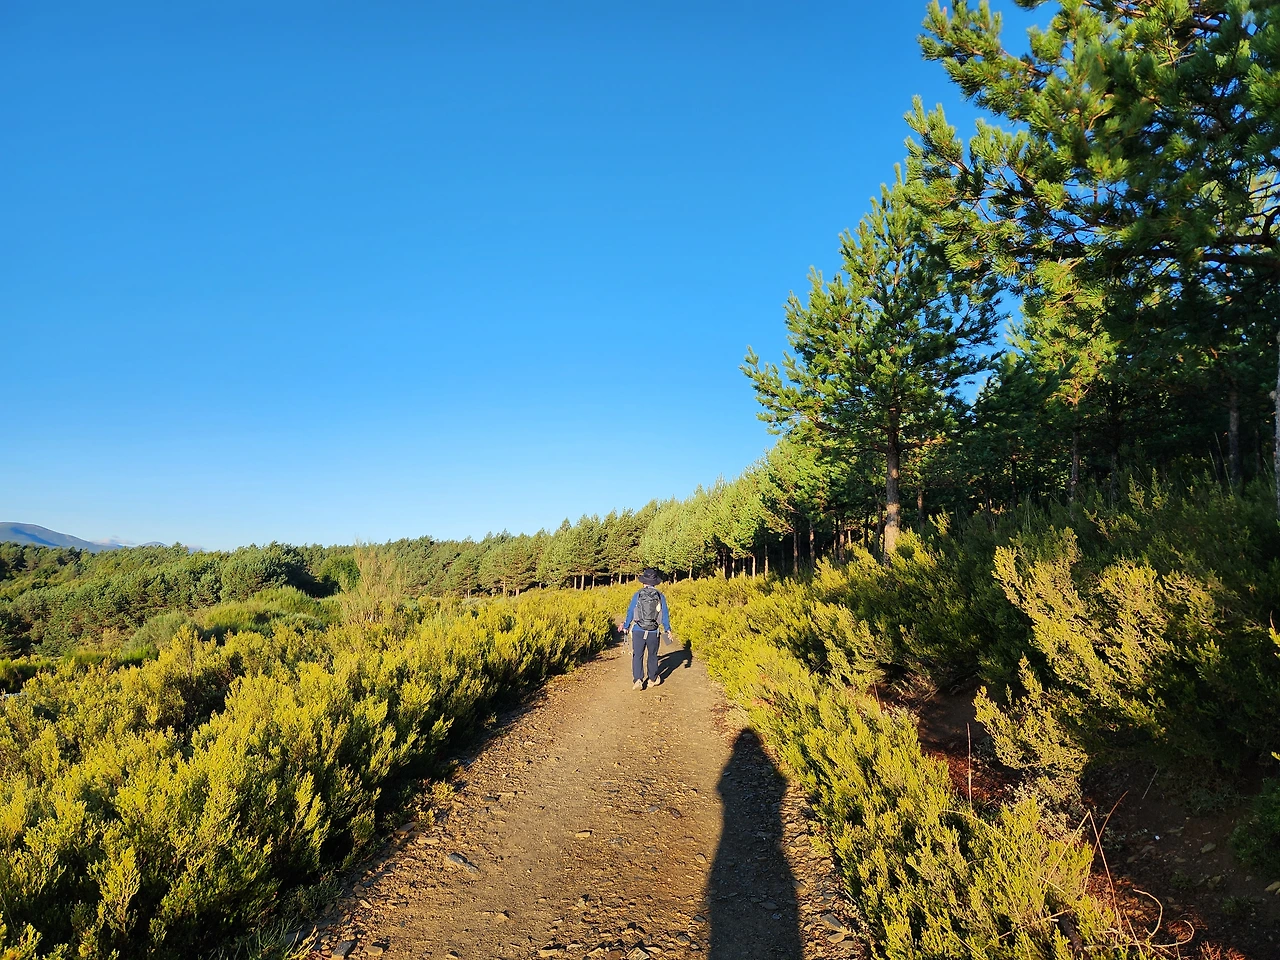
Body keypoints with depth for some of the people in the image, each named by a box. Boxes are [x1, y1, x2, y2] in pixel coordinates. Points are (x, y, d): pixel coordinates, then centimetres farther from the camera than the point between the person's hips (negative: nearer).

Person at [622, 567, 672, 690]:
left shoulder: (637, 595, -2)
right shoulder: (660, 596, -2)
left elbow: (630, 612, 2)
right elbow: (665, 614, 1)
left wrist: (626, 627, 14)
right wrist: (668, 630, 10)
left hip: (638, 631, -1)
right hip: (654, 632, 1)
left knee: (637, 656, 2)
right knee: (652, 656, 17)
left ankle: (637, 680, -13)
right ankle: (653, 679, 29)